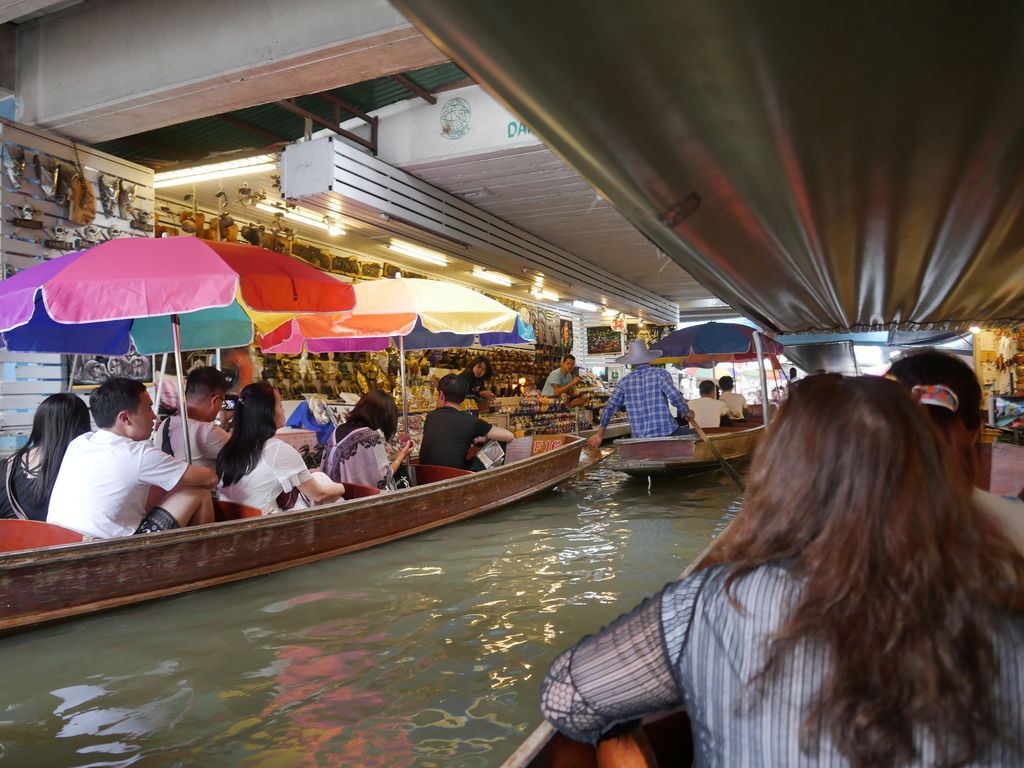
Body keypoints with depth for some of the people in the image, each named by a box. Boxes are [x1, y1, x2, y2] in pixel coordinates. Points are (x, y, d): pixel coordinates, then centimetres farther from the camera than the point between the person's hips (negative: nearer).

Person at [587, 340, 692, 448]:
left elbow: (610, 407, 12)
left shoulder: (625, 381, 8)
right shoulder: (661, 373, -1)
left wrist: (600, 432, 21)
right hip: (667, 432, -3)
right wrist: (686, 413, 6)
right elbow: (675, 396, -13)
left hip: (640, 437, 3)